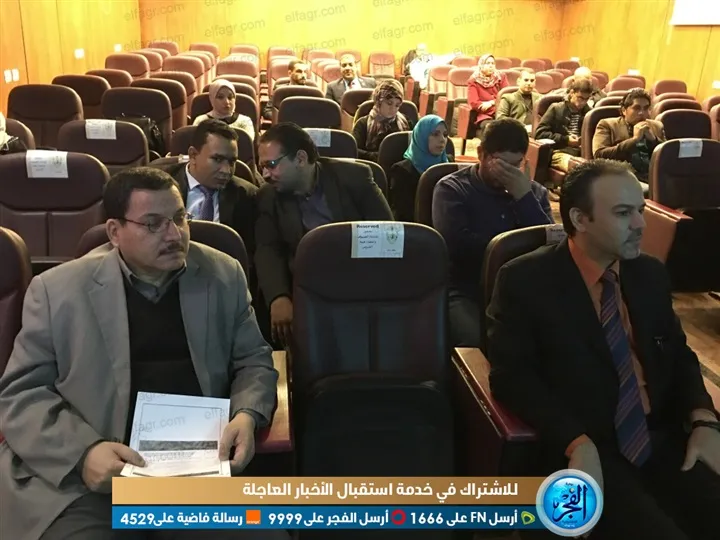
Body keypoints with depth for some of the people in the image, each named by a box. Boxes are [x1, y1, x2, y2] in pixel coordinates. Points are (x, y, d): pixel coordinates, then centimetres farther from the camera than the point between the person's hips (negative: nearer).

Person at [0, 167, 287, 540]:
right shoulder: (58, 289, 0)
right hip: (82, 474, -1)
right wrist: (82, 451, -16)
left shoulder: (223, 276, 5)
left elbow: (254, 360, 11)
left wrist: (247, 415, -10)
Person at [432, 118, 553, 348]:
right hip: (466, 291, -3)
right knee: (476, 342, -32)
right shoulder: (452, 188, 2)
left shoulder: (535, 191, 15)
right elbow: (457, 245, -15)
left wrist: (525, 196, -8)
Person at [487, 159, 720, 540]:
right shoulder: (525, 280, -7)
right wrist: (577, 443, -23)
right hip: (584, 449, -5)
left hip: (662, 438, 6)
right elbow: (510, 375, -12)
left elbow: (679, 354, 18)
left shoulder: (650, 274, 11)